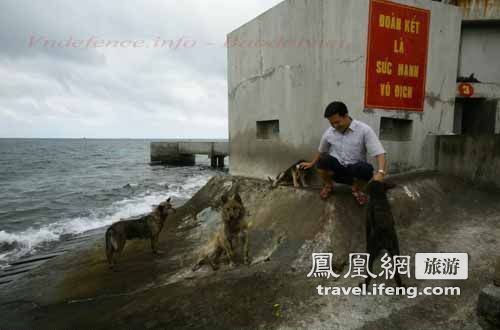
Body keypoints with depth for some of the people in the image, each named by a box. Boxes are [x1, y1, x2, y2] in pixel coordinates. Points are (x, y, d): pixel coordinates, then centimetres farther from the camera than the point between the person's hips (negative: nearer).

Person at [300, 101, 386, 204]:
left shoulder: (364, 130, -14)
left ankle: (356, 189, 0)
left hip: (355, 169, -2)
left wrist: (380, 172, -36)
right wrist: (312, 164, 32)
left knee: (366, 169, -37)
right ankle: (328, 185, 3)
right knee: (323, 160, -32)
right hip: (336, 168, 2)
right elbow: (321, 150, 19)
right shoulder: (329, 132, -1)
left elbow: (379, 153, -19)